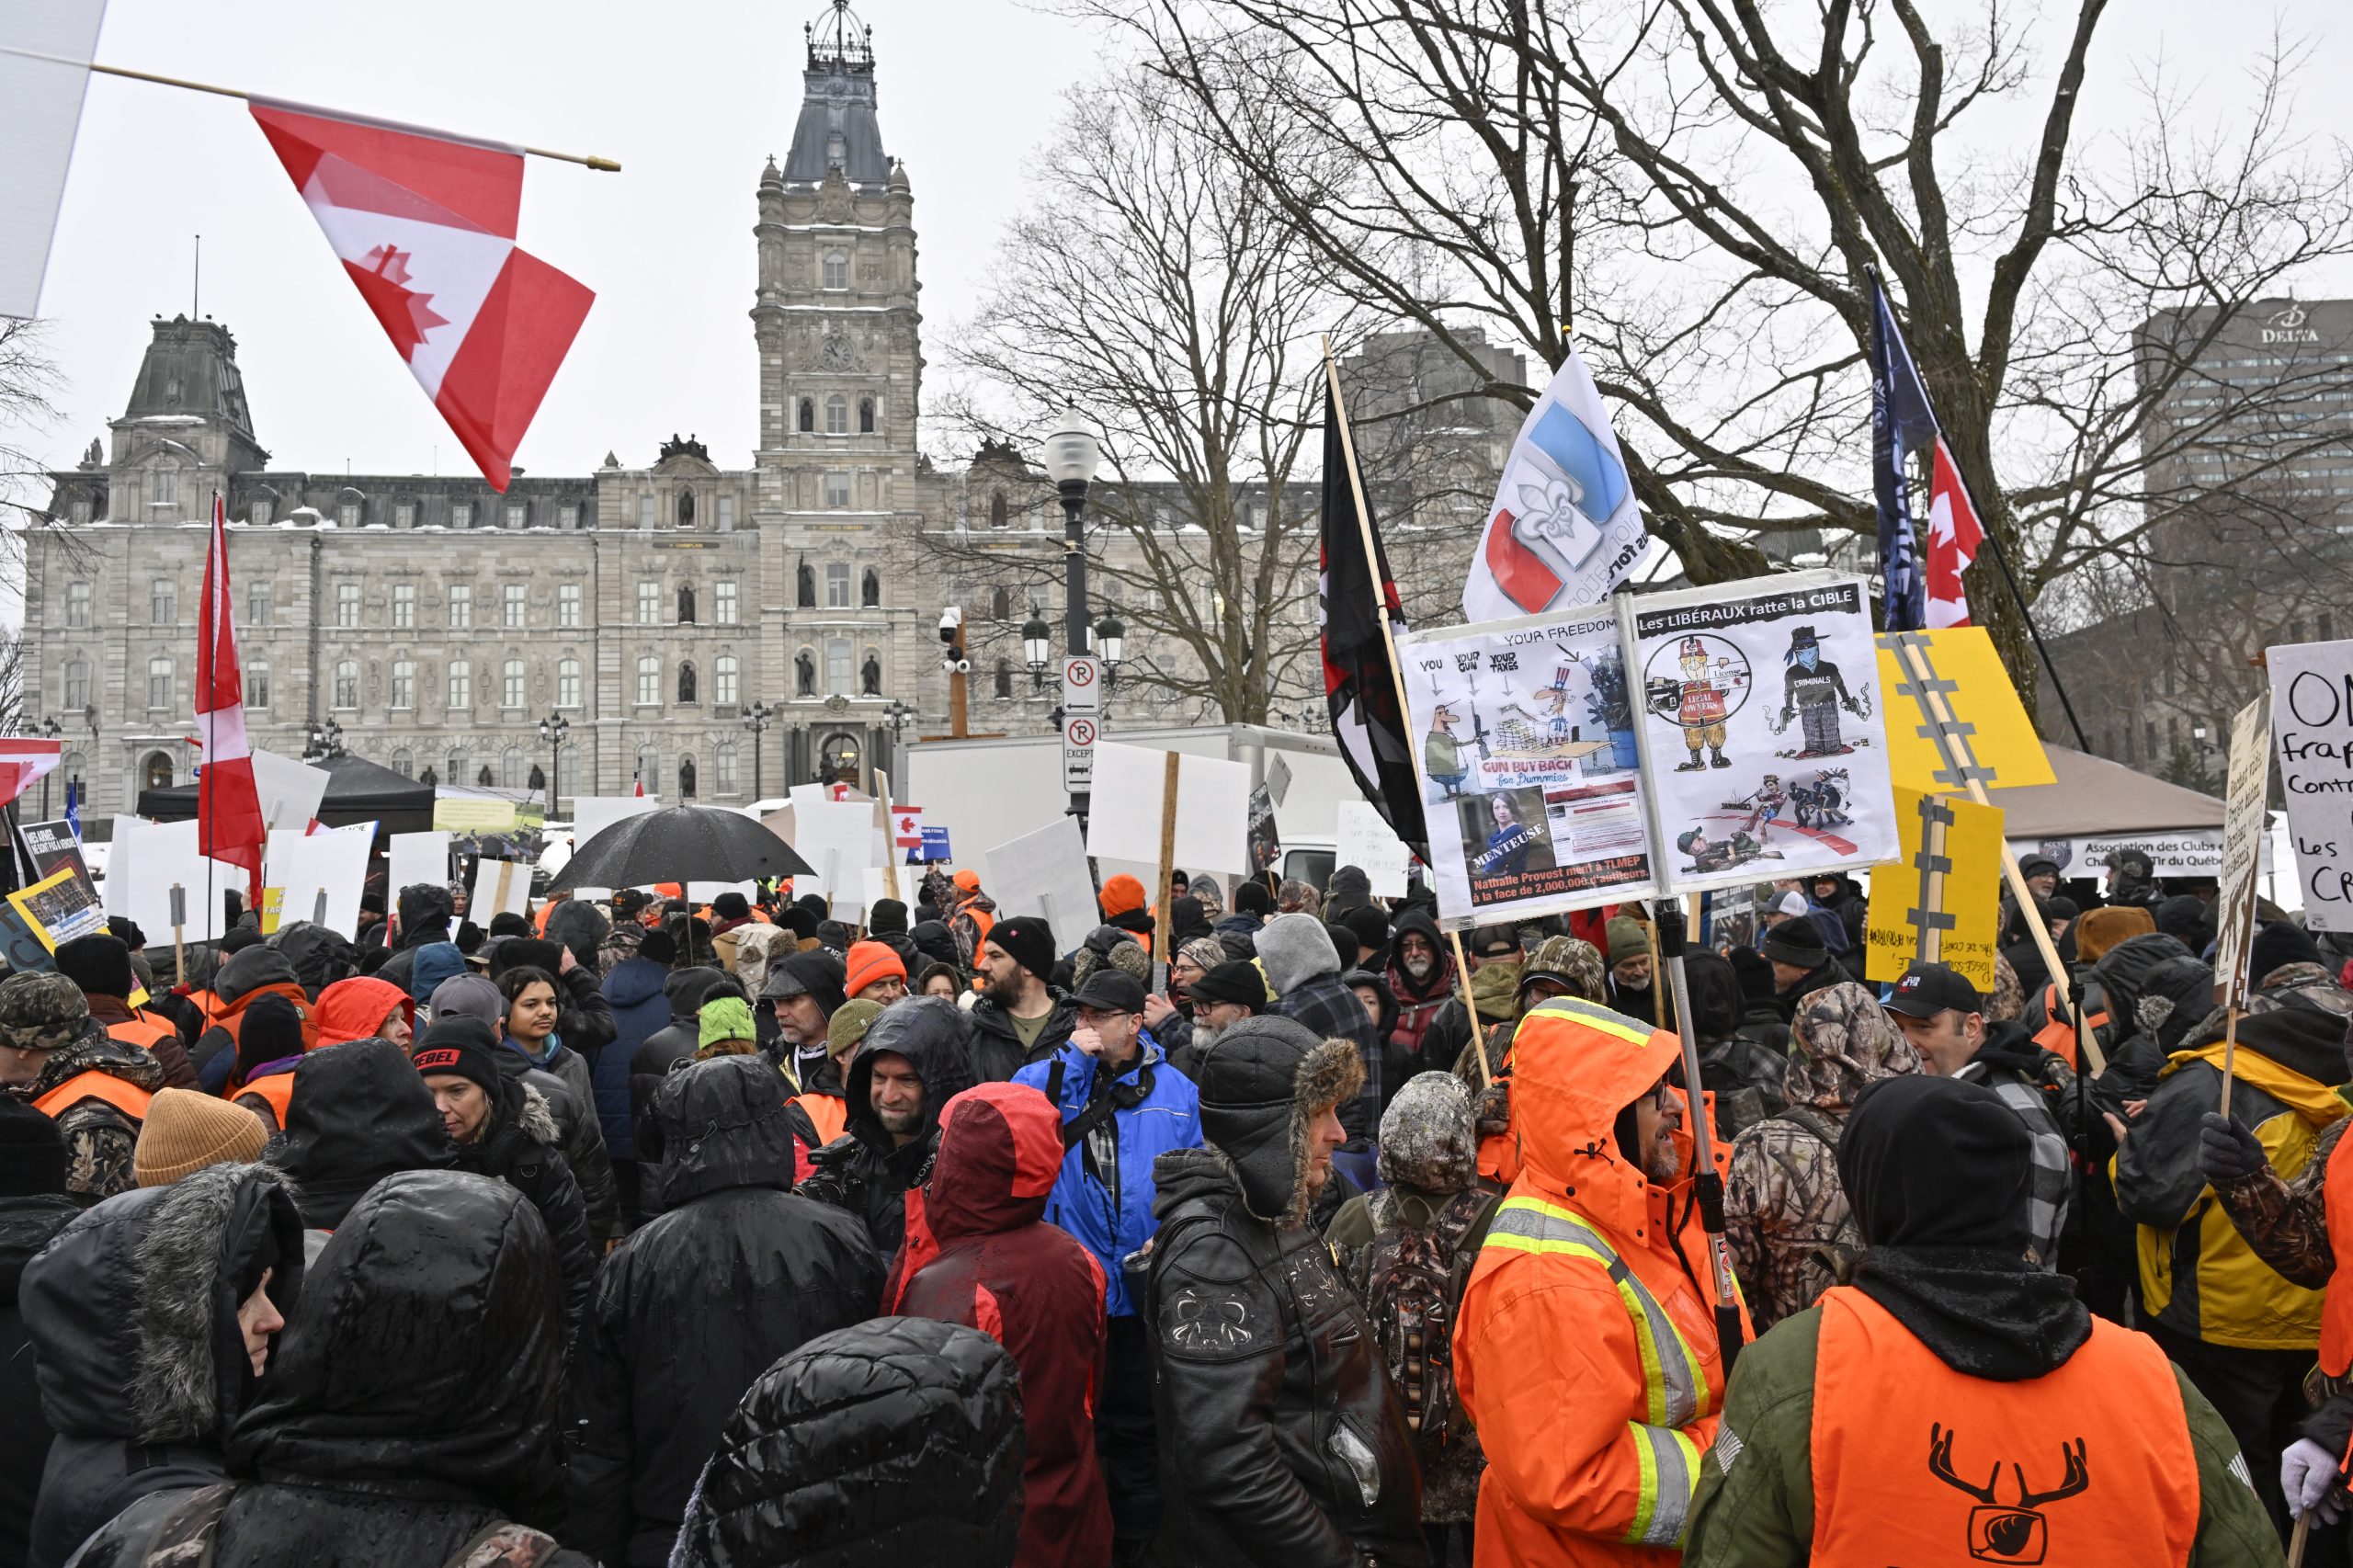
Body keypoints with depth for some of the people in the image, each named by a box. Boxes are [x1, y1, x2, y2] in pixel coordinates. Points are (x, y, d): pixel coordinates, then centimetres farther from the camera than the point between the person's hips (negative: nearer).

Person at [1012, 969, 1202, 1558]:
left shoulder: (1175, 1090, 1)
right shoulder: (1055, 1076, 2)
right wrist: (1071, 1058, -18)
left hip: (1147, 1286, 0)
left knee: (1138, 1421, 14)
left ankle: (1139, 1538, 29)